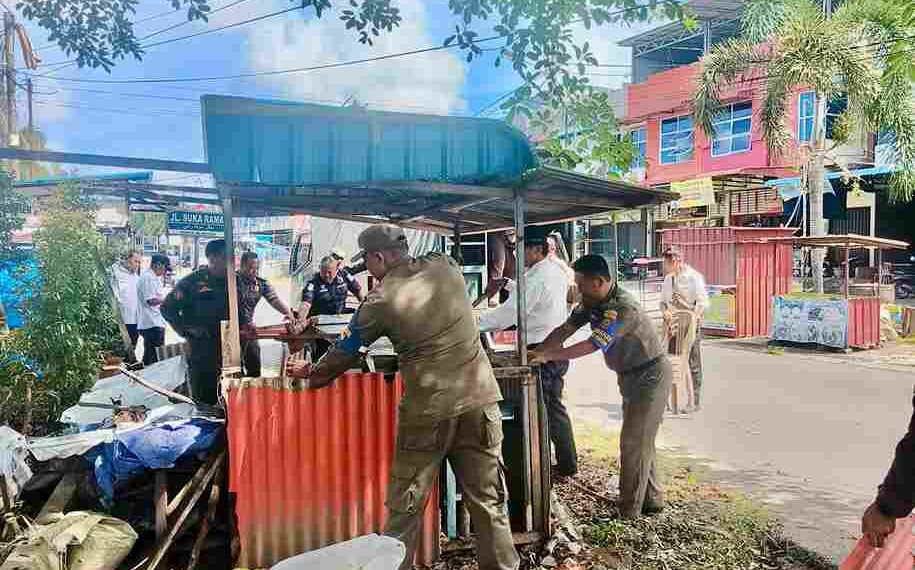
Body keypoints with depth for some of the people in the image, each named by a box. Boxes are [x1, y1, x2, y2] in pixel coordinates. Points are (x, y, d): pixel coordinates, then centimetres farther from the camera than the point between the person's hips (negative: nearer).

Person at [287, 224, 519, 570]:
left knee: (404, 506, 12)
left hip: (428, 409, -4)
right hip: (480, 399, 4)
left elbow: (346, 351, 9)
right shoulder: (446, 266, 5)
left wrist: (312, 372, 27)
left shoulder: (381, 300, -6)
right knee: (488, 499, 12)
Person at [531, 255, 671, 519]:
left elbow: (592, 345, -35)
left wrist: (547, 356, -33)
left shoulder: (622, 308, -31)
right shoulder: (591, 302, -2)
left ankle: (629, 511, 4)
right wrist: (537, 352, -16)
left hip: (650, 376, -9)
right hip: (631, 376, 9)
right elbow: (565, 329, -2)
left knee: (634, 443, -6)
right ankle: (651, 500, 31)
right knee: (638, 441, 17)